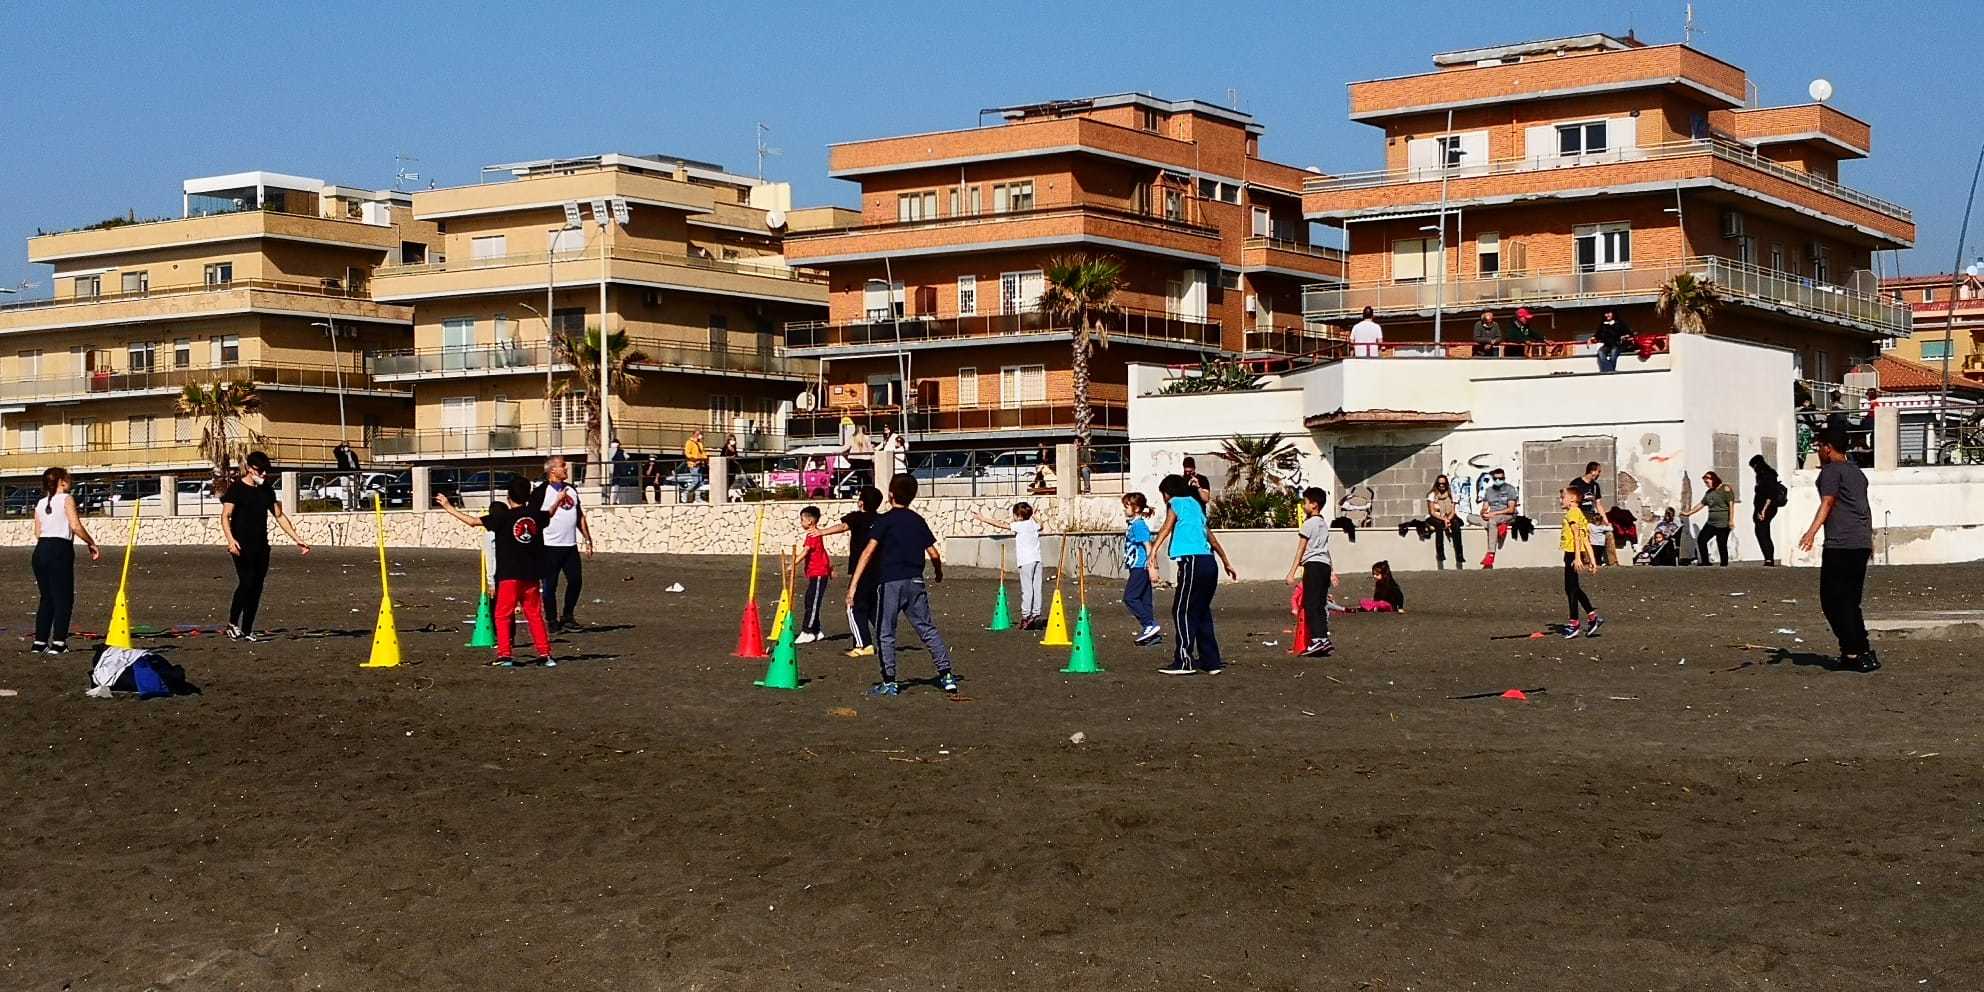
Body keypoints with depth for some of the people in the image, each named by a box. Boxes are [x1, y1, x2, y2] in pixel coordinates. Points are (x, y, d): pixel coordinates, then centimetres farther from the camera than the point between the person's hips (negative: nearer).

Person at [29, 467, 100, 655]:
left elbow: (38, 533, 13)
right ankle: (58, 642, -7)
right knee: (63, 598, -1)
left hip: (41, 549, 6)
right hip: (60, 550, -6)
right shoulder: (66, 499, -3)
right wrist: (92, 544, -3)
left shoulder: (40, 504, 15)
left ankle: (39, 642, 14)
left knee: (47, 597, 15)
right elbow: (76, 526, -12)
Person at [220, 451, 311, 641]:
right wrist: (231, 540, -26)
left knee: (257, 587, 4)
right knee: (246, 581, -17)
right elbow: (225, 516, -10)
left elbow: (279, 516, 18)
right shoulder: (236, 488, -4)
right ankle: (232, 623, -2)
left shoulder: (267, 490, 13)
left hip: (261, 546, 6)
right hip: (242, 546, -6)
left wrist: (297, 539, 13)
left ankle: (247, 631, 10)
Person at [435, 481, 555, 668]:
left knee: (503, 615, 3)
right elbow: (549, 514, 29)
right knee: (535, 615, 12)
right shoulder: (537, 515, 5)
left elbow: (473, 521, -10)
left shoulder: (503, 517, -8)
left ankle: (504, 655, -6)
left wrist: (449, 507, -1)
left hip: (509, 575, -4)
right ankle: (544, 654, 9)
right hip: (531, 575, 4)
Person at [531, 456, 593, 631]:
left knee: (576, 580, 4)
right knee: (549, 584, 1)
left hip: (570, 545, 6)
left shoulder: (571, 489, 15)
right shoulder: (541, 491, -6)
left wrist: (588, 540, 18)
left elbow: (580, 516, 20)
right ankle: (552, 620, 10)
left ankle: (568, 616, 18)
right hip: (550, 546, -6)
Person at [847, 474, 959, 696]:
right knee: (927, 629, 11)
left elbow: (869, 551, -14)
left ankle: (889, 682, 4)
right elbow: (934, 554, 9)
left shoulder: (885, 520, -4)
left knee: (885, 633, 5)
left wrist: (853, 584, -17)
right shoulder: (918, 521, 10)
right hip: (916, 582, 4)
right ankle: (947, 674, 6)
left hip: (890, 582, -4)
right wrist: (938, 573, 31)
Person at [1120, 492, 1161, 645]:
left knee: (1130, 598, -10)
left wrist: (1151, 565, -25)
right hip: (1137, 568, 10)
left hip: (1140, 568, -10)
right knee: (1144, 599, 9)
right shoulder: (1131, 524, 16)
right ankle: (1152, 632, 11)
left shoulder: (1139, 524, -14)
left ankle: (1150, 625, -10)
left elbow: (1148, 545, -20)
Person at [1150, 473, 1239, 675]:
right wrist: (1226, 562, 41)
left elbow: (1165, 530, -13)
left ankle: (1184, 661, -6)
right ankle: (1211, 661, 15)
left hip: (1193, 562, -8)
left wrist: (1153, 553, -25)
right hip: (1209, 563, 8)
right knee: (1201, 612, 14)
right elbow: (1211, 536, 33)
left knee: (1182, 611, -4)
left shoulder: (1176, 503, 3)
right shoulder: (1195, 504, 25)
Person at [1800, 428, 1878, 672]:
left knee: (1832, 600, -4)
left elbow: (1827, 502, -19)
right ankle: (1863, 652, 12)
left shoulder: (1831, 470, -3)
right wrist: (1869, 539, 46)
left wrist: (1812, 531, -31)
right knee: (1850, 602, 14)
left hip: (1840, 545, -9)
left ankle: (1852, 653, -9)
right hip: (1862, 543, 9)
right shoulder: (1857, 472, 23)